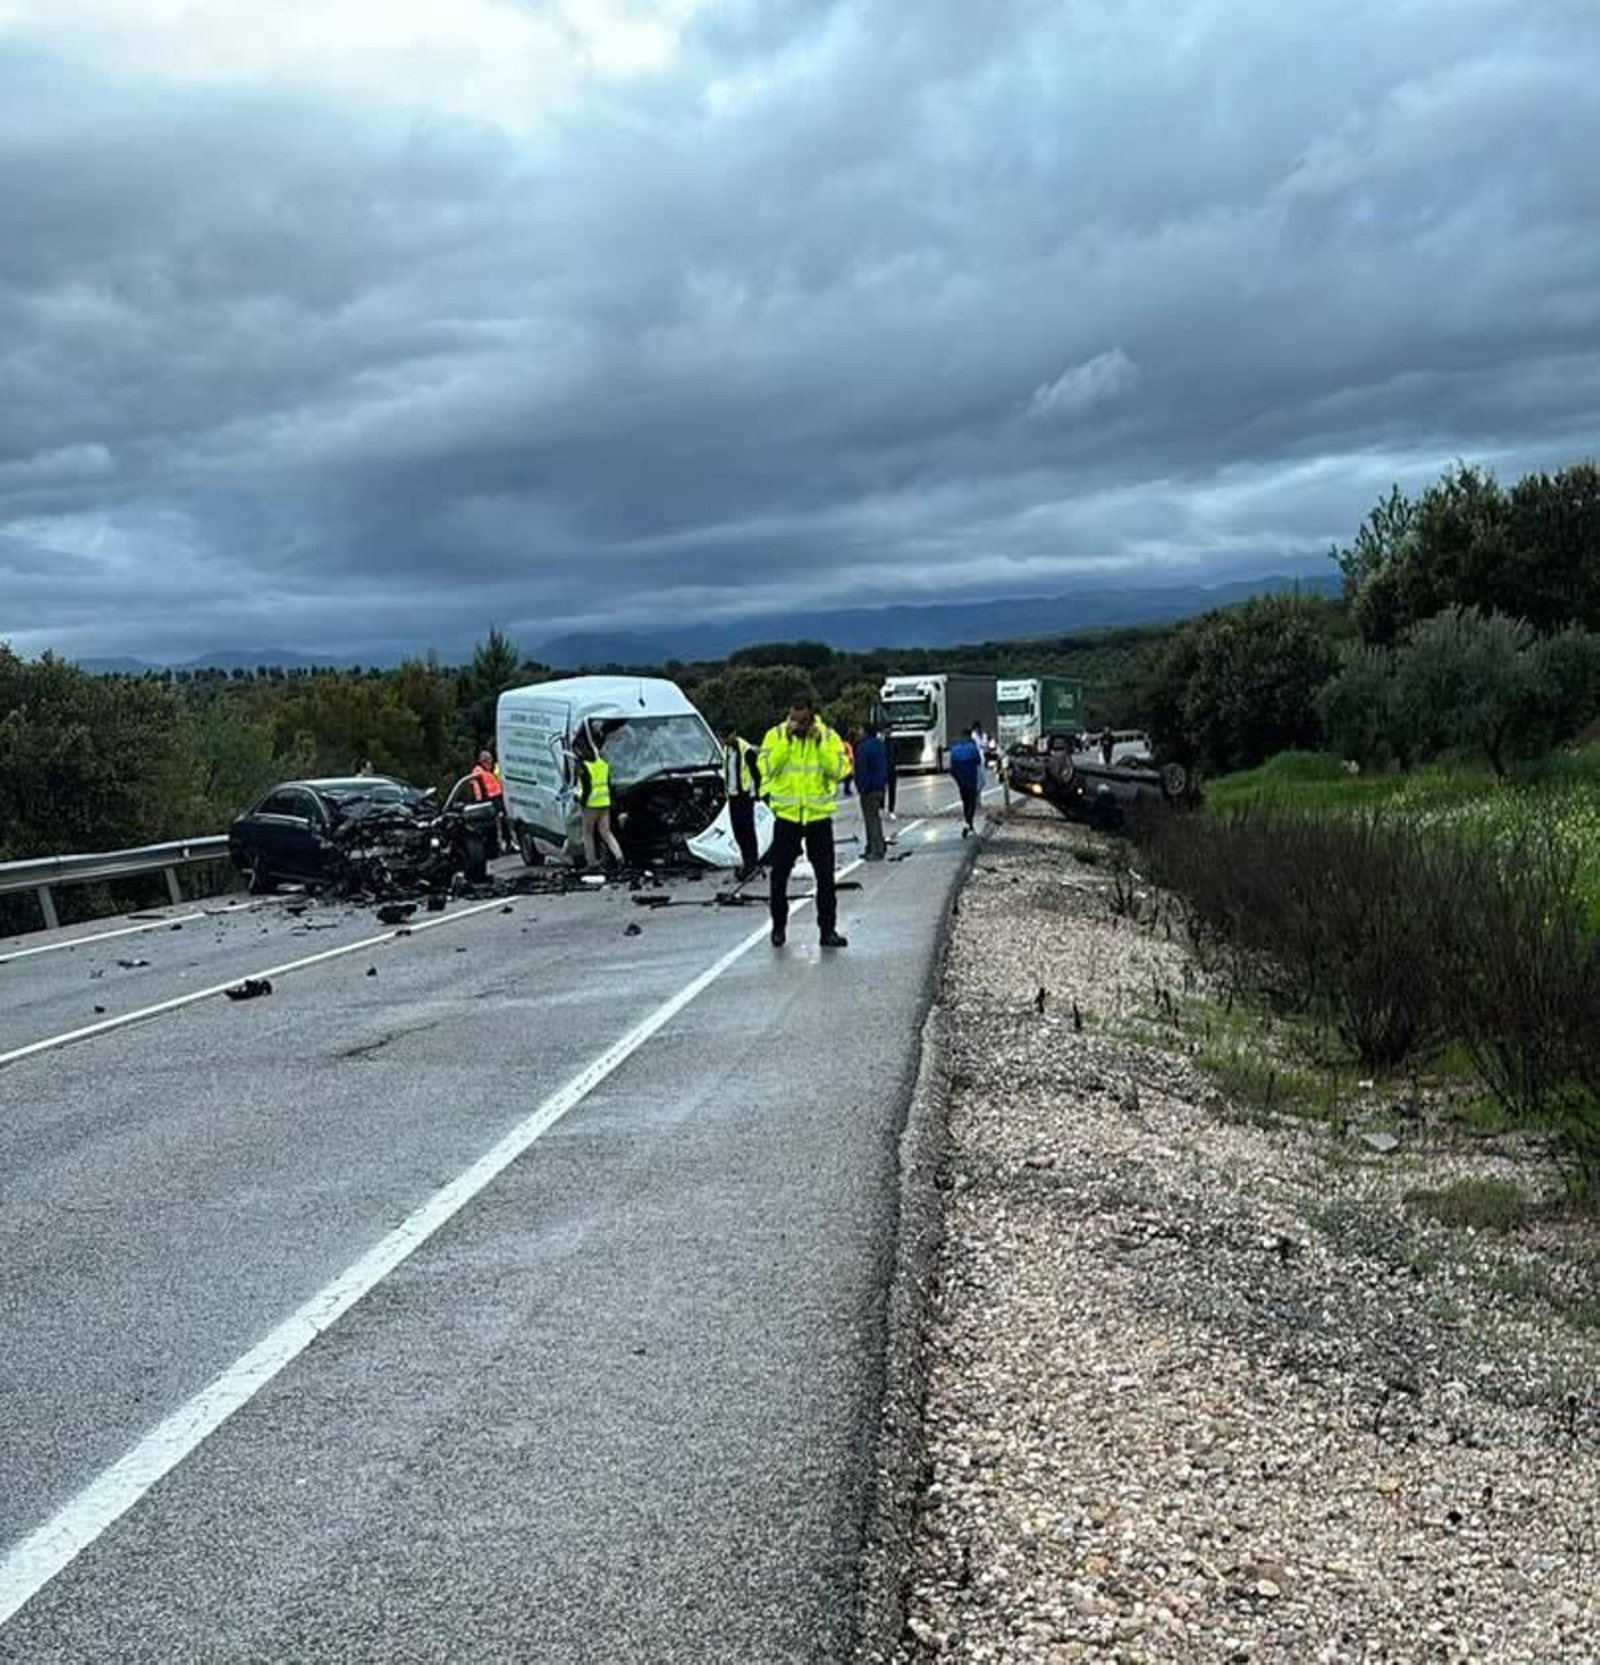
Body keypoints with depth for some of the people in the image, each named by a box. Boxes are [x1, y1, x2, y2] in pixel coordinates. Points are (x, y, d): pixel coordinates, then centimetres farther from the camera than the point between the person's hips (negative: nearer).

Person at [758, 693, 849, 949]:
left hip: (819, 815, 0)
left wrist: (820, 744, -18)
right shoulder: (776, 734, -2)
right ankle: (779, 926, 21)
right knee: (780, 873, 6)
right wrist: (786, 741, -19)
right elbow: (767, 768, -14)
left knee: (825, 875, 3)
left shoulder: (828, 736, -1)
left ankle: (828, 929, 10)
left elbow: (838, 771, -9)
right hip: (786, 814, 0)